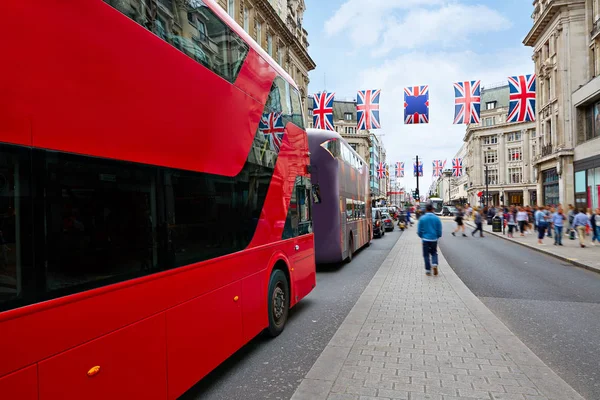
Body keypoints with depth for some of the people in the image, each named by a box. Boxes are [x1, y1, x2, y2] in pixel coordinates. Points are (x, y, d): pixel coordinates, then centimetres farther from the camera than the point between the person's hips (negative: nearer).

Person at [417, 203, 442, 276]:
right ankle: (434, 264, -5)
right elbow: (439, 231, 0)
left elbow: (419, 231, -3)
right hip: (434, 239, 1)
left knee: (426, 255, 9)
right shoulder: (437, 218, -5)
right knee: (434, 253, 20)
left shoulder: (422, 218, -7)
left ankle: (428, 270, 11)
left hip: (425, 239, -1)